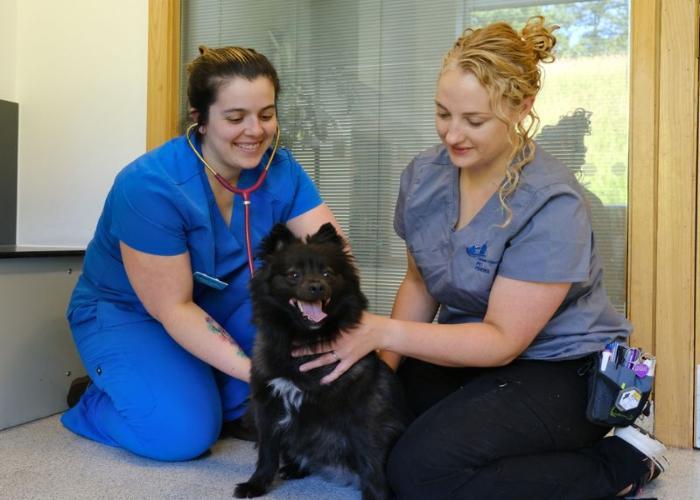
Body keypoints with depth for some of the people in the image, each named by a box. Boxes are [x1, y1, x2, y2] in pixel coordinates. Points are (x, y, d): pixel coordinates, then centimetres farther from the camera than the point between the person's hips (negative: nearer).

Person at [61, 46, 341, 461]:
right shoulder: (150, 185, -28)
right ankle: (94, 404, 5)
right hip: (128, 314, -5)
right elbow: (173, 306, -26)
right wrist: (255, 372, -35)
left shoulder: (280, 170, -13)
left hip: (220, 306, 5)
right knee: (185, 432, -26)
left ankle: (228, 400, -6)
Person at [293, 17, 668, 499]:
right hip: (472, 355, 6)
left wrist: (383, 331, -29)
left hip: (563, 371, -6)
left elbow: (503, 339, -21)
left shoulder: (551, 204, -22)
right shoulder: (424, 174, -2)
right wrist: (384, 363, -5)